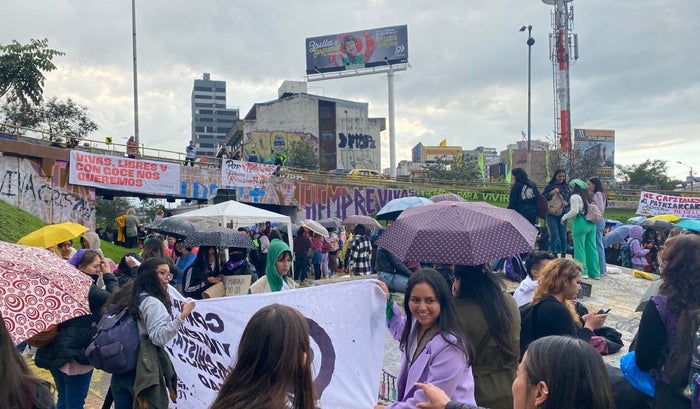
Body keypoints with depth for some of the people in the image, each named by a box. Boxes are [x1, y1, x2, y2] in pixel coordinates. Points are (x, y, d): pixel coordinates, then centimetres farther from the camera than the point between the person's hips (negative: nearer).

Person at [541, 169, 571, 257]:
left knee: (563, 236, 5)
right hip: (552, 214, -3)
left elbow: (571, 199, 13)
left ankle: (563, 255, 16)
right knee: (554, 235, -8)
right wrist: (551, 193, -17)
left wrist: (567, 203, -7)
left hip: (563, 214, 3)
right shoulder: (549, 186, 0)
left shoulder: (566, 187, 9)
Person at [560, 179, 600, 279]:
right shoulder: (587, 197, 16)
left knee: (579, 247, 0)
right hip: (591, 224, 7)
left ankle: (583, 271, 0)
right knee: (591, 248, 9)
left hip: (581, 223, -7)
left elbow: (574, 211, -12)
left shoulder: (575, 196, -5)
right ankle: (595, 273, 13)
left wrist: (564, 217, 1)